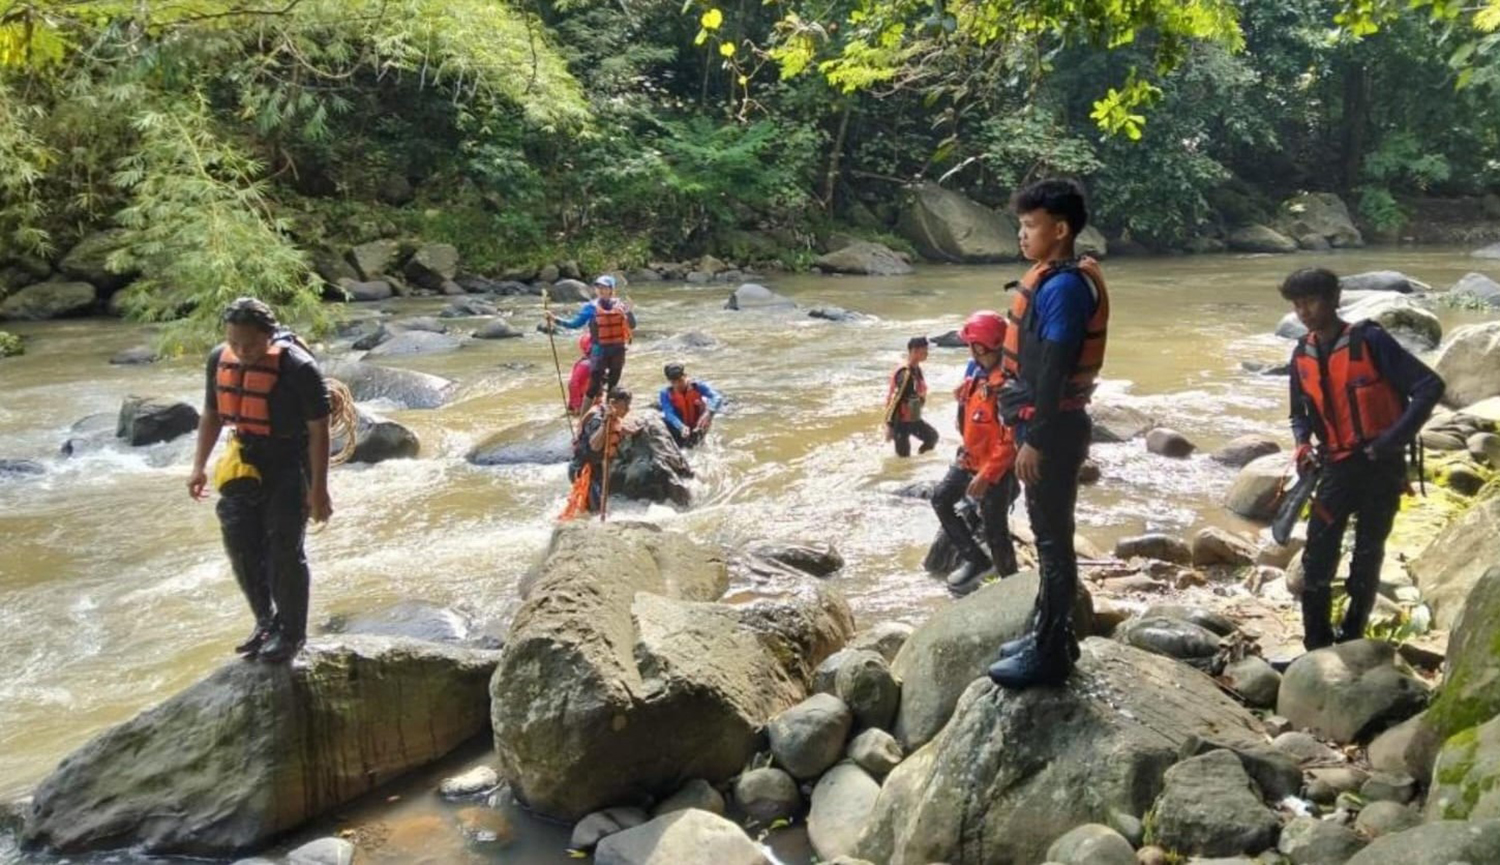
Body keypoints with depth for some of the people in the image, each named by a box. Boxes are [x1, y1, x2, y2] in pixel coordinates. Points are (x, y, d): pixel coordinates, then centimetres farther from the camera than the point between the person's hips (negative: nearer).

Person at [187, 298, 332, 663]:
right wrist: (199, 467, 9)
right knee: (241, 545, 6)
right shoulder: (220, 360, -2)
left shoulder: (298, 368, -21)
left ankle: (291, 633, 12)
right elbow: (211, 416, 13)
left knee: (284, 552, -4)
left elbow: (319, 431, -17)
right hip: (244, 466, 6)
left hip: (289, 467, -6)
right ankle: (266, 620, 24)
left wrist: (318, 490, -17)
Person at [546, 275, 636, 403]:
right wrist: (556, 320, -9)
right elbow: (574, 324, 0)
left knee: (613, 385, 13)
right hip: (600, 350, -2)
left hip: (618, 349, 2)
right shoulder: (591, 307, -2)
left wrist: (629, 312, -22)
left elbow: (632, 326, -3)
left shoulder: (620, 305, 0)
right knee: (594, 385, -7)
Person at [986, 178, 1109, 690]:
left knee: (1052, 538, -2)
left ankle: (1051, 653, 7)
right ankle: (1048, 635, 29)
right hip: (1046, 428, 10)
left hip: (1053, 432, -10)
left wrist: (1035, 440, -22)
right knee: (1049, 535, 17)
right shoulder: (1052, 281, 13)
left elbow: (1055, 370, -22)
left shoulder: (1063, 287, -18)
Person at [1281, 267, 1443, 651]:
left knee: (1367, 558, 7)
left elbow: (1430, 386, -14)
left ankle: (1350, 642, 21)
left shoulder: (1370, 340, -12)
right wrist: (1302, 444, -2)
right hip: (1337, 468, 4)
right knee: (1317, 561, -2)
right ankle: (1316, 648, 7)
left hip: (1380, 466, -4)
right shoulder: (1302, 355, 5)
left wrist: (1393, 439, -20)